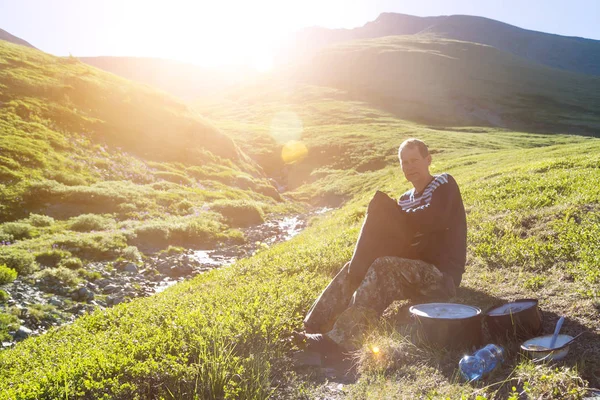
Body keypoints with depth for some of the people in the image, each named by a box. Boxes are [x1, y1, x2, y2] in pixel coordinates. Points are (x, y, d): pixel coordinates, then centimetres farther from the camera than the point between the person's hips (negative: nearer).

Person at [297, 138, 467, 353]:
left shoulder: (444, 184, -1)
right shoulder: (406, 199, 19)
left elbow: (435, 219, -22)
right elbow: (397, 240, 10)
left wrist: (398, 216, -9)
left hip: (442, 275, -7)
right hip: (416, 271, 7)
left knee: (384, 267, -33)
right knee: (353, 269, -9)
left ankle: (343, 339, -39)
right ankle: (312, 328, -19)